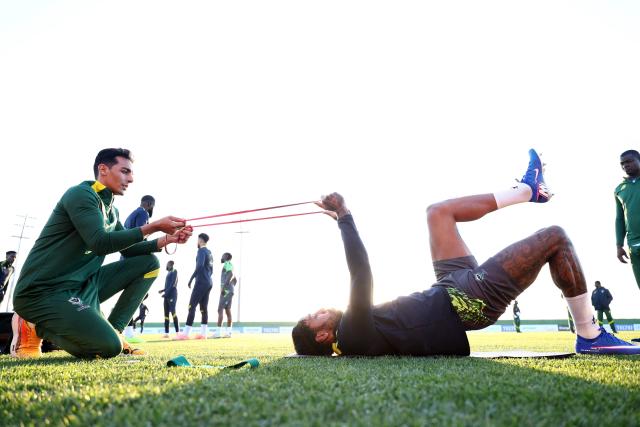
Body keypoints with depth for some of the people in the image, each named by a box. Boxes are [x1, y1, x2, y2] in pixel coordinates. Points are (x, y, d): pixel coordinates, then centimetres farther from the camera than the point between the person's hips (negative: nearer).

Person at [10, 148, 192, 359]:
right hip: (44, 292, -9)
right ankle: (36, 327, 0)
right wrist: (153, 227, -24)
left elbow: (128, 249, 15)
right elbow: (100, 243, -25)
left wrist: (167, 239, 0)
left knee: (149, 262, 5)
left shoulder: (110, 210, 14)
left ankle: (114, 329, 2)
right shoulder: (81, 194, -12)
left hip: (81, 285, 9)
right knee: (110, 347, -24)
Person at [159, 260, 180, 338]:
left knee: (173, 311, -18)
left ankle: (178, 332, -23)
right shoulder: (169, 273, 23)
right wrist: (163, 290, 14)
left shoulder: (174, 272, -3)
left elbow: (173, 284, -13)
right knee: (166, 314, 4)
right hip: (167, 296, 9)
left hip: (172, 295, -9)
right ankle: (166, 333, 4)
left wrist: (165, 293, -14)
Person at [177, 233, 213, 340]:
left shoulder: (202, 251, -9)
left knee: (192, 306, -8)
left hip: (201, 282, -9)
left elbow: (199, 266, -23)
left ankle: (186, 333, -10)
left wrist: (190, 279, -19)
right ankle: (203, 333, 6)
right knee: (204, 307, 8)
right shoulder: (209, 252, 18)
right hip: (208, 283, 9)